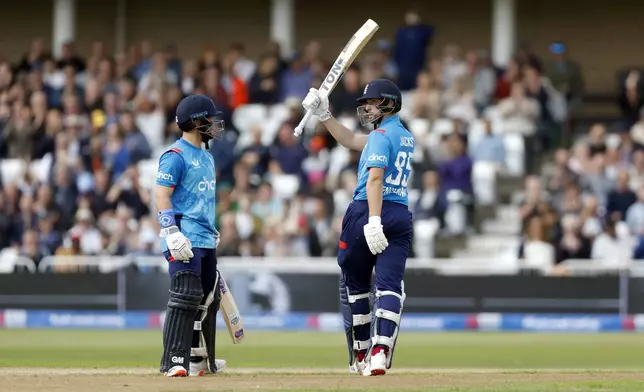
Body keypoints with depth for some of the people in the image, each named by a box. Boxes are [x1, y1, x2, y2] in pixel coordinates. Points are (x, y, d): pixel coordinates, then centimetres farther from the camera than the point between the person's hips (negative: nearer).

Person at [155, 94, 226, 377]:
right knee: (186, 297, -17)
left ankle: (201, 359, 25)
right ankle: (174, 362, -19)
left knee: (208, 299, 14)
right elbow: (162, 196, -15)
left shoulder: (206, 157, 19)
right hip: (185, 240, -10)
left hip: (206, 240, 10)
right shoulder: (176, 156, -9)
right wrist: (172, 233, -24)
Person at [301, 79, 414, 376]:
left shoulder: (381, 135, -7)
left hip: (365, 212, -6)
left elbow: (375, 177, -22)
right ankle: (380, 352, -24)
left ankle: (359, 356, 16)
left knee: (354, 285, 10)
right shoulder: (406, 137, 20)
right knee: (390, 285, -6)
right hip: (401, 216, 6)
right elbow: (352, 141, 28)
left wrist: (374, 221, -32)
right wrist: (323, 115, 24)